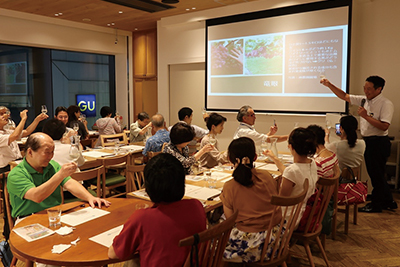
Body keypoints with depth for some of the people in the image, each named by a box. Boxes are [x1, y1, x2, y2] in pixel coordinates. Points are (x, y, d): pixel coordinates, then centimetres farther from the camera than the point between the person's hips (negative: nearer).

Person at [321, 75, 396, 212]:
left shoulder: (386, 104, -14)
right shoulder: (364, 100, 8)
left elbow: (384, 126, -23)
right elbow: (345, 96, 11)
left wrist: (366, 116, -23)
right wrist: (329, 85, 1)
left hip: (378, 142, -8)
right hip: (368, 140, 8)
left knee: (376, 174, 2)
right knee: (374, 173, 16)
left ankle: (376, 204, 18)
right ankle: (388, 202, 31)